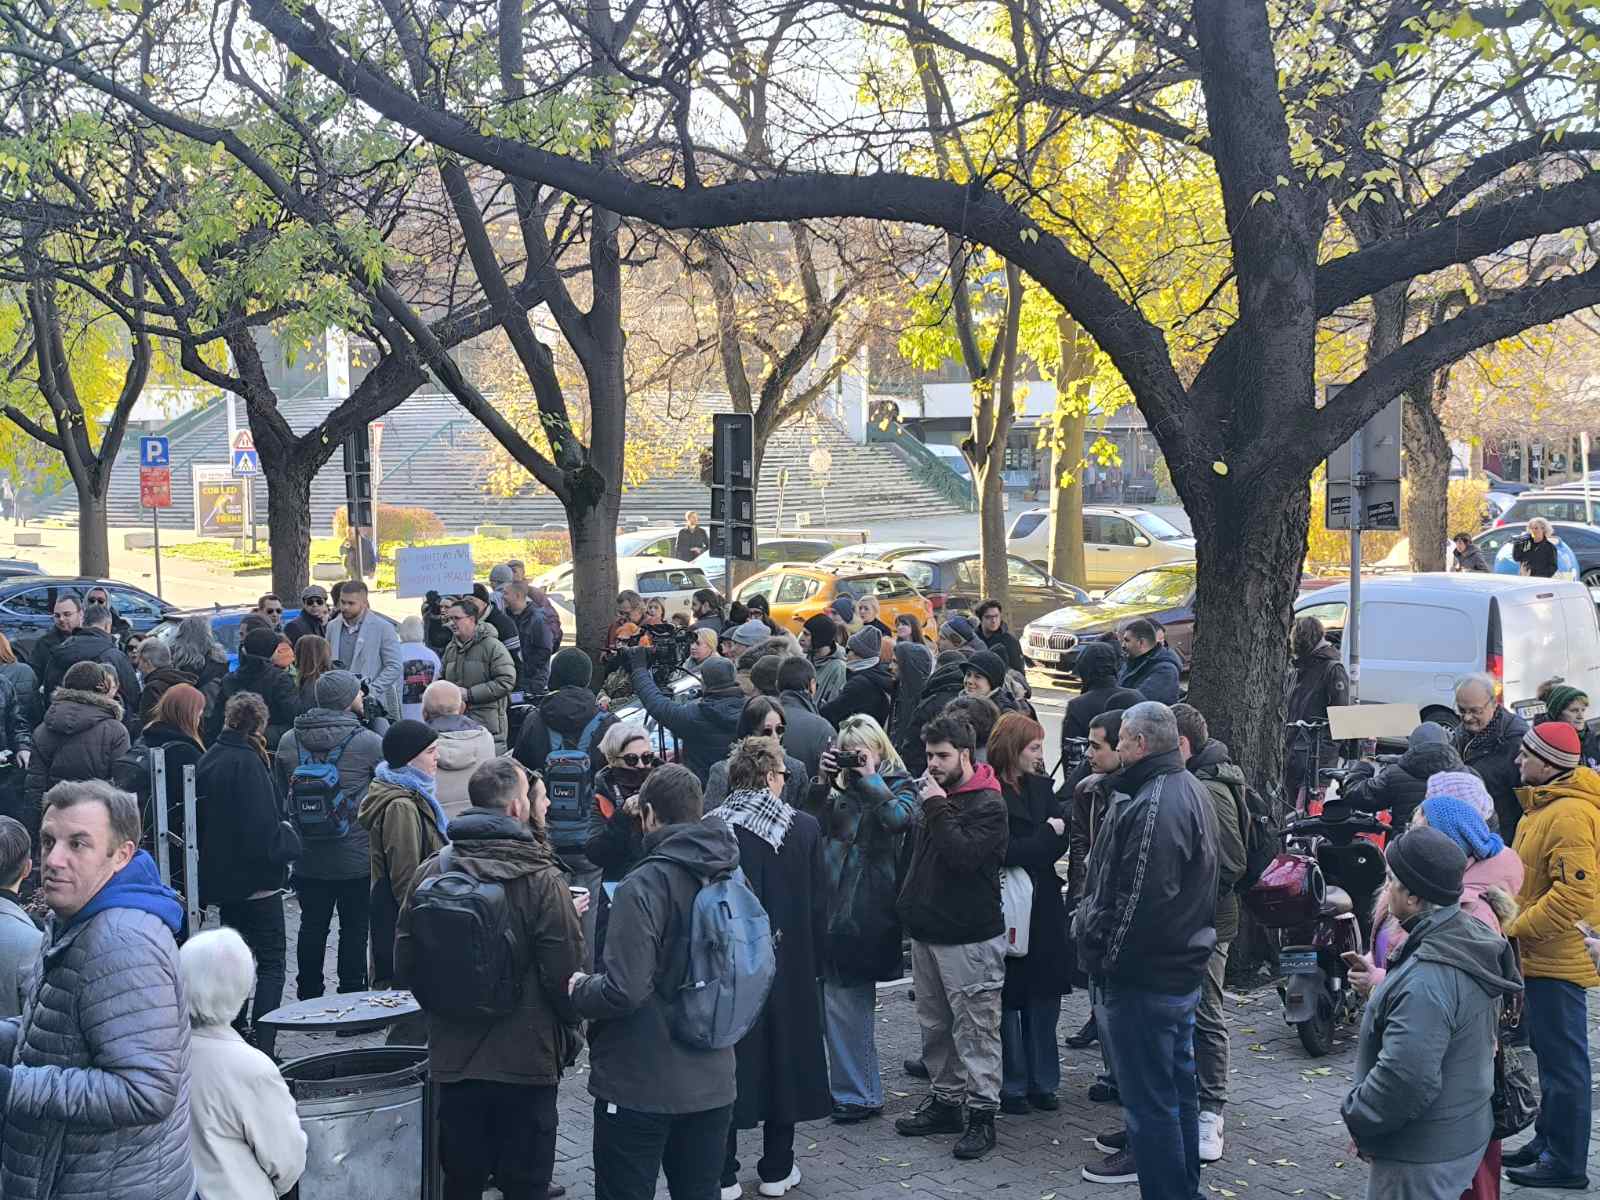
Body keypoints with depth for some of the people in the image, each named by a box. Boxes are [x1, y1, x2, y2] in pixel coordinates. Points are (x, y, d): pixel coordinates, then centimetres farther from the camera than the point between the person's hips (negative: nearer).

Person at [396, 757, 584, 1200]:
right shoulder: (541, 880, -16)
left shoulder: (430, 873, -3)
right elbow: (567, 974, -14)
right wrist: (570, 1034, 5)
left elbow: (405, 967, 4)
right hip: (526, 1059, -4)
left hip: (451, 1059, 4)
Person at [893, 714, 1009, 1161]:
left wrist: (938, 808, -19)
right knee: (935, 1024, 14)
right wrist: (910, 906, 15)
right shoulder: (935, 794, 14)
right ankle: (944, 1100, 25)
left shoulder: (987, 804, -10)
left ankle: (982, 1114, 2)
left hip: (970, 938, -8)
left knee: (975, 1027, -4)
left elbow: (964, 855, -24)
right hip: (928, 931, 8)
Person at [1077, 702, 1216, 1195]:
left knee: (1150, 1101, -2)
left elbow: (1139, 900, -24)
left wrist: (1106, 958, -14)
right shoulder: (1190, 789, 11)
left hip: (1144, 976, -11)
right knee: (1177, 1086, 20)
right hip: (1183, 968, 11)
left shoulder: (1153, 806, -22)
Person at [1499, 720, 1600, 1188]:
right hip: (1543, 956, 11)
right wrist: (1513, 920, 17)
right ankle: (1548, 1141, 31)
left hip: (1558, 959, -11)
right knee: (1550, 1053, 19)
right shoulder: (1547, 805, 13)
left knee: (1561, 1059, -2)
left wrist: (1516, 930, -21)